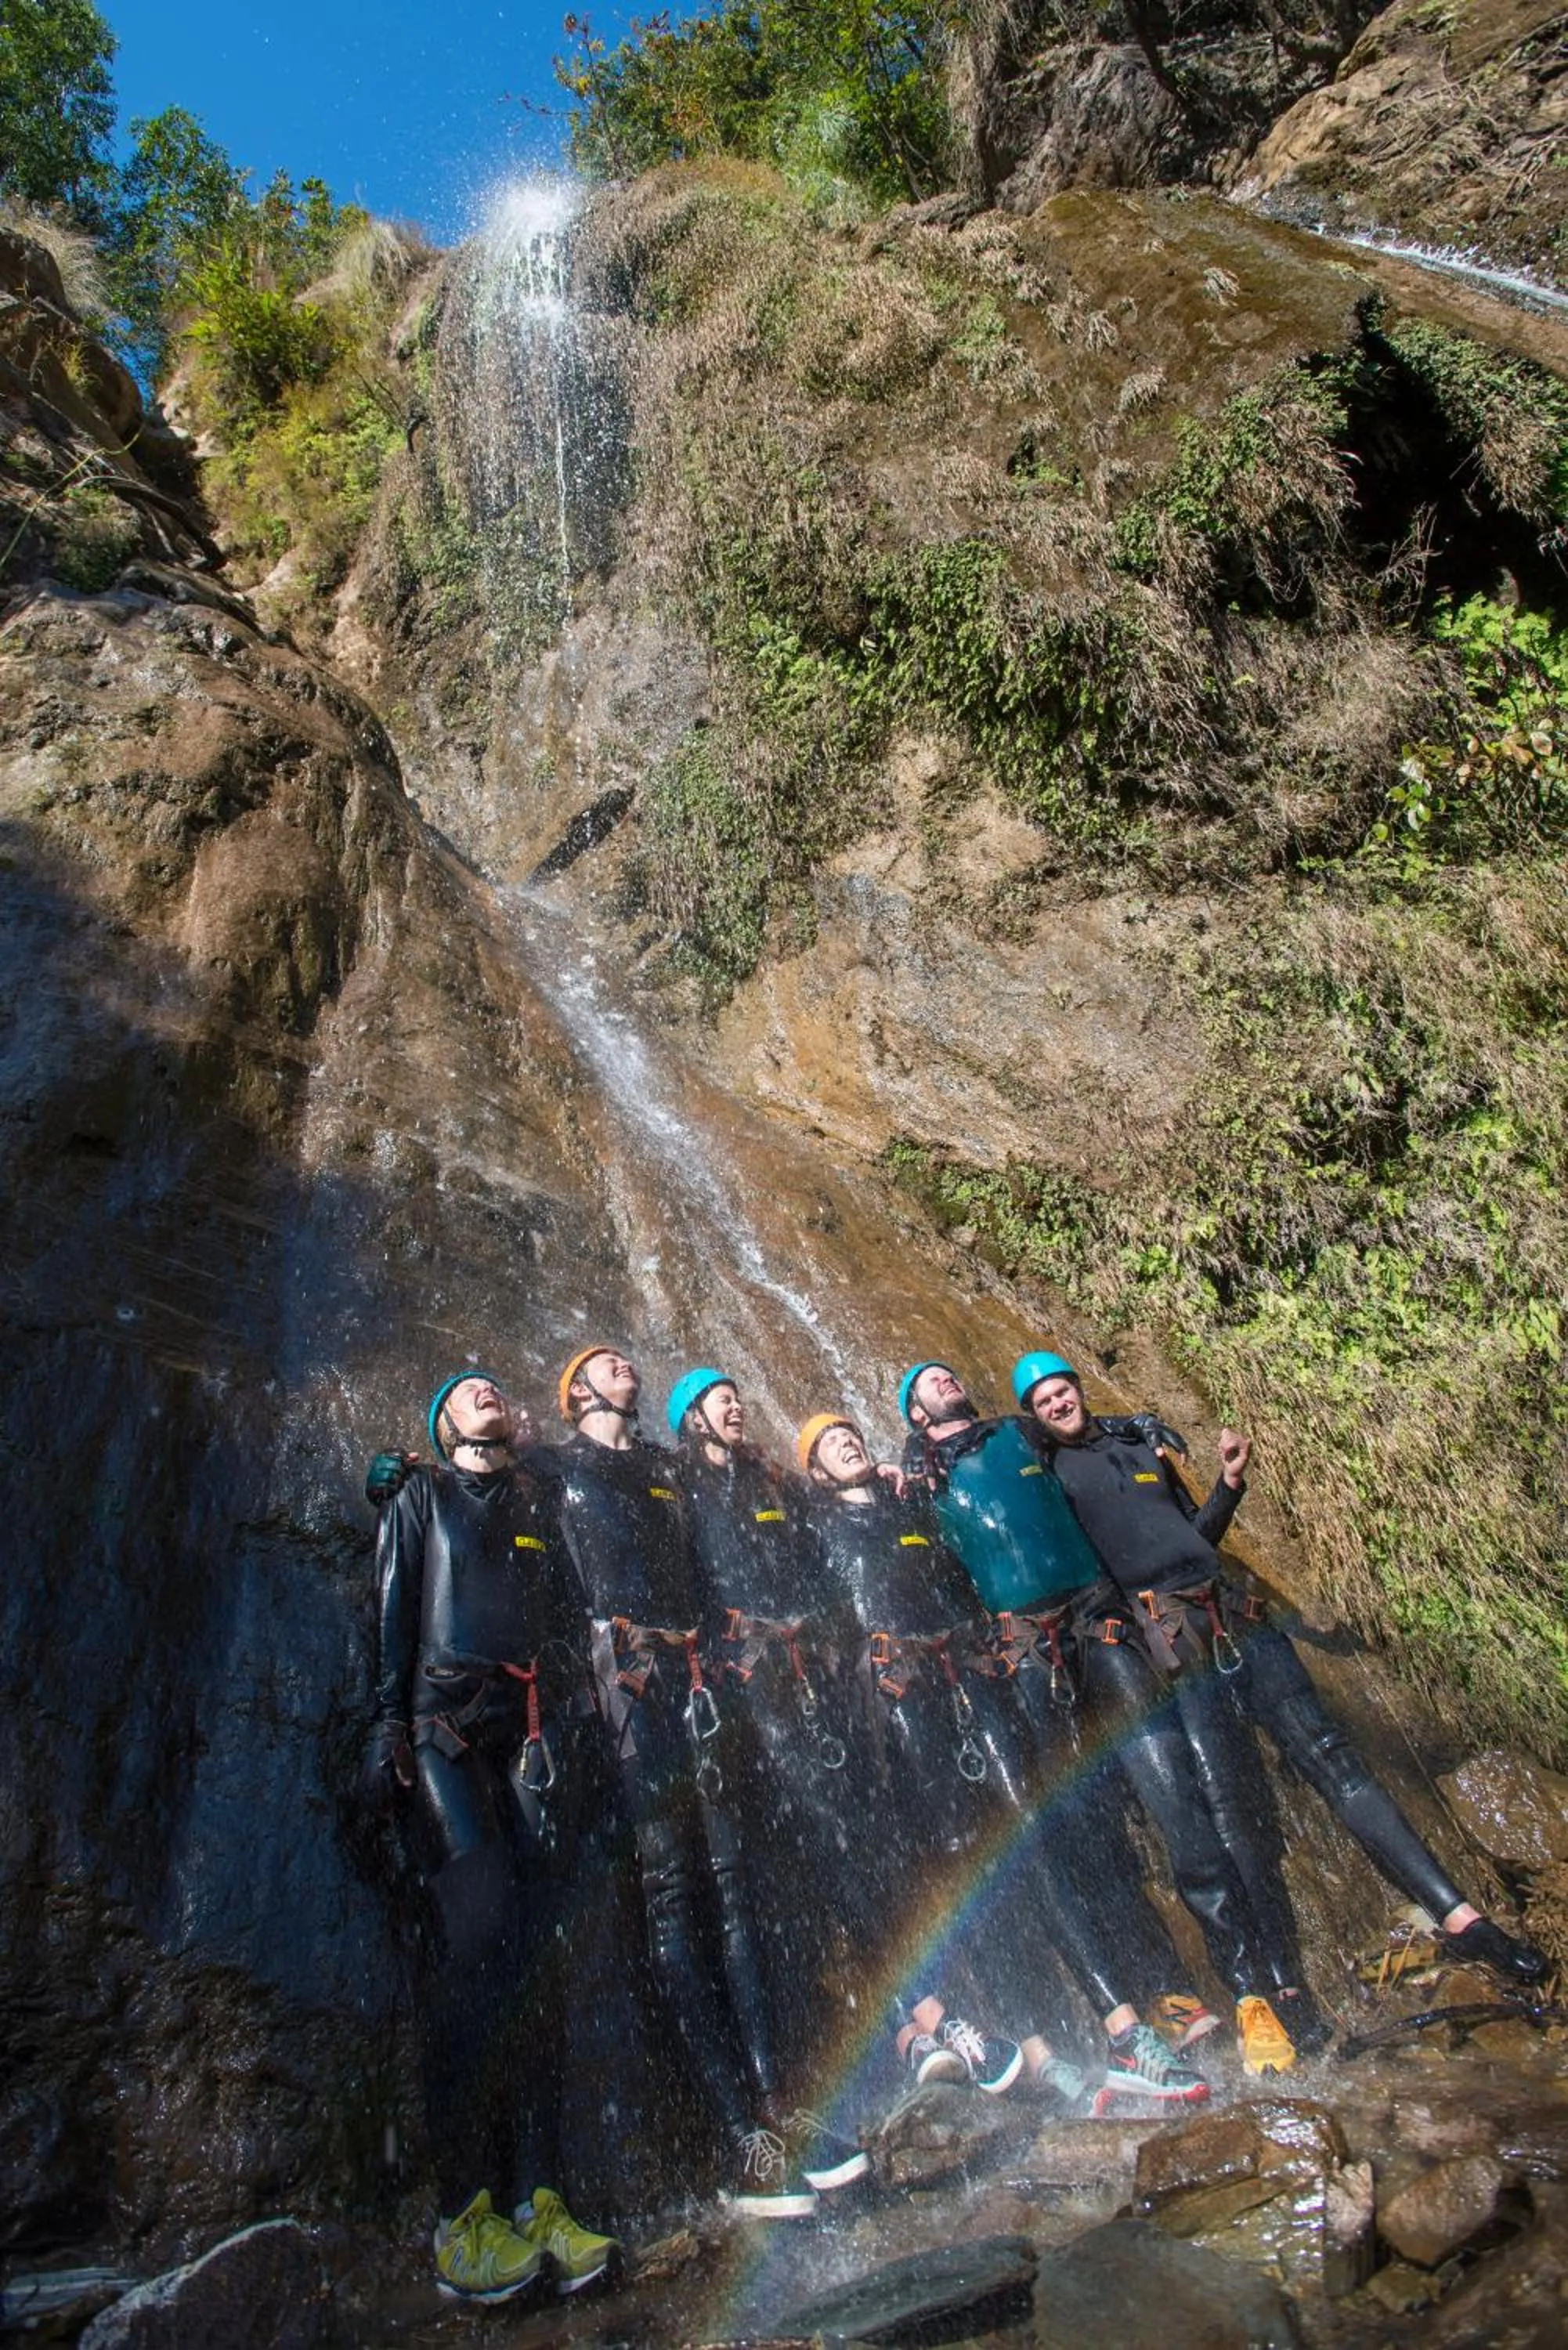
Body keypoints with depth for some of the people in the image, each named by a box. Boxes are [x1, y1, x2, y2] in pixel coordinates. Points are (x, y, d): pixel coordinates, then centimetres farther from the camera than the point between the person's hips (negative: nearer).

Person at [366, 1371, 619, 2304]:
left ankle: (536, 2201, -5)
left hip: (526, 1736, 3)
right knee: (484, 1929, -19)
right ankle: (464, 2211, -14)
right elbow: (392, 1613, 7)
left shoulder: (539, 1504, 24)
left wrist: (568, 1717, 3)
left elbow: (571, 1616, 17)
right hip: (443, 1728, -3)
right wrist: (390, 1724, -5)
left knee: (531, 1947, -6)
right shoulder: (420, 1497, 17)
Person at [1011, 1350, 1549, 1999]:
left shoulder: (1141, 1436, 19)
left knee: (1333, 1758, 1)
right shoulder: (1042, 1472, 5)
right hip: (1173, 1647, -5)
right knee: (1230, 1809, -7)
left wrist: (1230, 1481, 10)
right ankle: (1283, 1986, 2)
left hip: (1240, 1621, 5)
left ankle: (1459, 1918, 5)